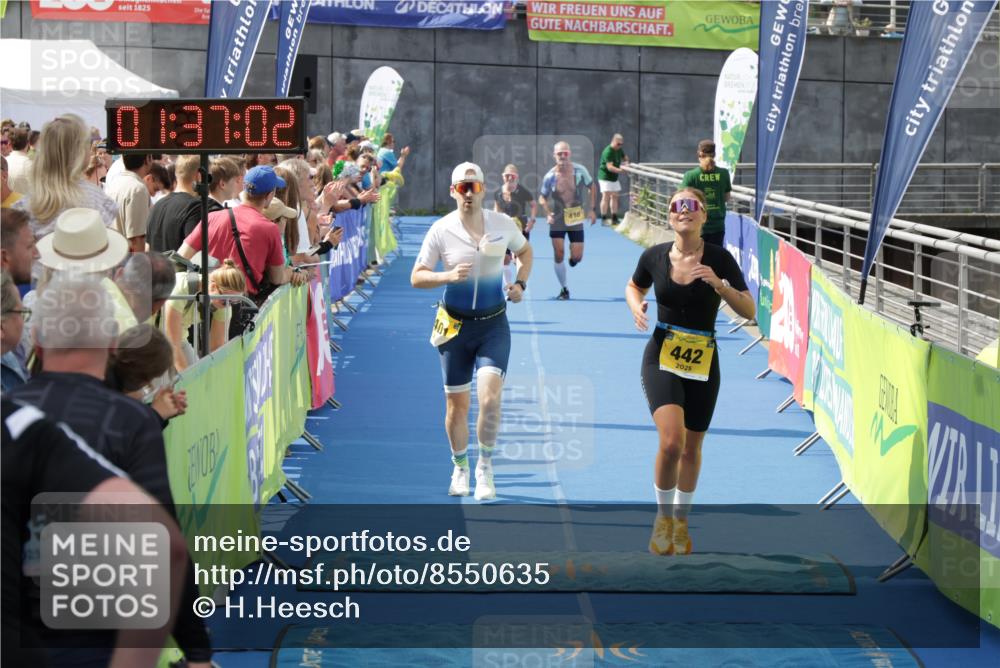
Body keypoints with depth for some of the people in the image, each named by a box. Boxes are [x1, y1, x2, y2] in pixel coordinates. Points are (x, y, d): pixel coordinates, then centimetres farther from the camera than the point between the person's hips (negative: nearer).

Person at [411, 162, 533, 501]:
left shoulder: (503, 224, -2)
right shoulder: (441, 230, -7)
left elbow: (525, 251, 19)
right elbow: (416, 277, -6)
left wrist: (520, 283, 2)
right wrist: (448, 276, -24)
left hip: (494, 325, 0)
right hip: (455, 326, 0)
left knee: (489, 397, -17)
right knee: (457, 404, 7)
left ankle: (485, 467, 3)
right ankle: (460, 468, 31)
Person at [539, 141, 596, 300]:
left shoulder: (580, 170, -9)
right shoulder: (550, 176, -10)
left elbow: (591, 186, 7)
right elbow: (543, 197, 4)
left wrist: (591, 209, 4)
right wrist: (548, 213, -12)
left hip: (576, 218, 0)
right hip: (557, 220, 0)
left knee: (577, 257, -4)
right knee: (559, 254, -4)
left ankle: (572, 259, 35)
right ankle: (564, 289, 10)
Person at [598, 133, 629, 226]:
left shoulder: (619, 150, 6)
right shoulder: (608, 151, -22)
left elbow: (625, 158, 23)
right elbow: (609, 167, -30)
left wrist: (626, 162, -1)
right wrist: (620, 170, -42)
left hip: (614, 177, 9)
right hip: (605, 176, -9)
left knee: (615, 197, 10)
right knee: (606, 197, -10)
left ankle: (614, 218, 15)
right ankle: (604, 219, -7)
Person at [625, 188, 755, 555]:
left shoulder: (719, 259, -8)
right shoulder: (654, 256, -4)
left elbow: (749, 310, -11)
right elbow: (634, 286, 17)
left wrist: (718, 284, -26)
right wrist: (636, 306, -5)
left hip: (703, 363, 1)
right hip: (662, 359, -1)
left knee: (692, 447, 13)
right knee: (671, 441, -19)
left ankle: (681, 520, 35)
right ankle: (662, 516, 4)